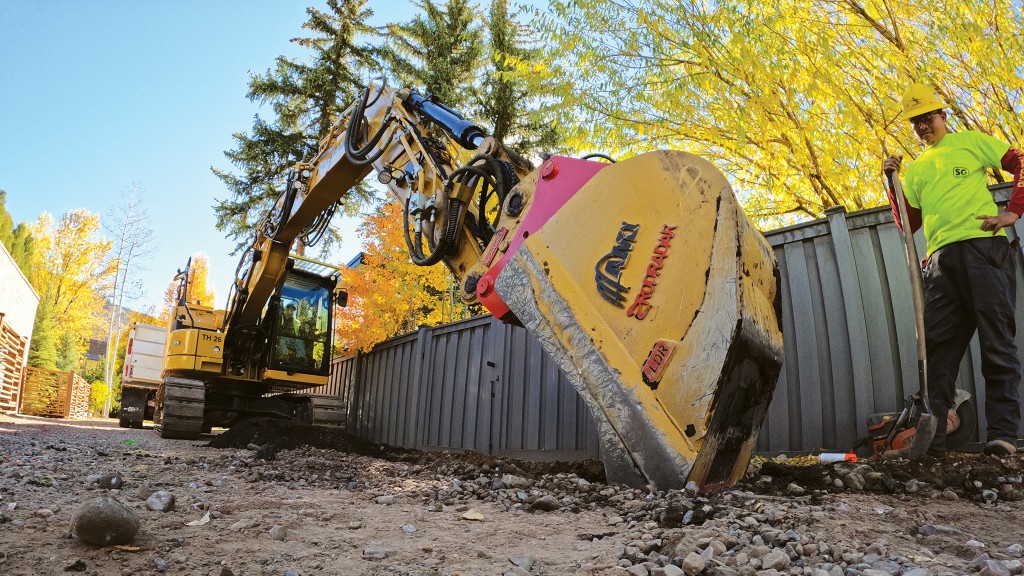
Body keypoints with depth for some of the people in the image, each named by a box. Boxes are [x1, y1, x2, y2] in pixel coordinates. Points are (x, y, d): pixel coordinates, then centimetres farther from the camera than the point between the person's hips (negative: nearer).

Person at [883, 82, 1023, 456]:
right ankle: (931, 436, -5)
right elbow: (908, 225, 19)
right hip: (941, 257, 4)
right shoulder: (916, 169, 24)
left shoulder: (970, 142, 14)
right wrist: (893, 183, 9)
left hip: (983, 244, -4)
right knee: (937, 345, -4)